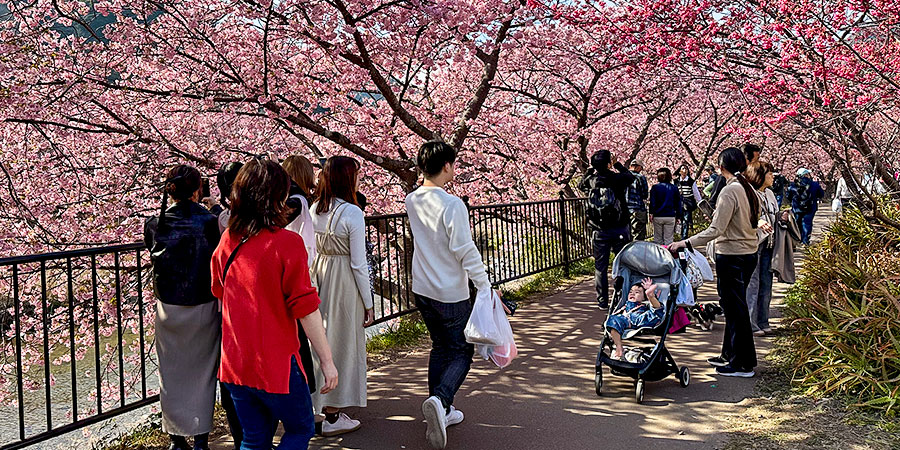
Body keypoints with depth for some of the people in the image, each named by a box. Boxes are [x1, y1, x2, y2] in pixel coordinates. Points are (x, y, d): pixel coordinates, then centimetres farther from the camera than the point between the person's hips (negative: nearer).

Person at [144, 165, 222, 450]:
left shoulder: (154, 225, -5)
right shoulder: (209, 222, -13)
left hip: (167, 309, 2)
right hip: (203, 308, -2)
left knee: (171, 373, 14)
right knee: (201, 373, 10)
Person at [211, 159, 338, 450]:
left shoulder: (227, 241, 2)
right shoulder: (287, 242, -16)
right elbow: (305, 308, -17)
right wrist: (327, 360, -11)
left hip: (234, 361, 6)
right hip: (276, 364, -6)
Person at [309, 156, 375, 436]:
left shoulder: (314, 209, 2)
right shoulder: (352, 213, -16)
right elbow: (358, 263, -15)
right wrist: (368, 303, -7)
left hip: (319, 274, 6)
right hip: (344, 280, -6)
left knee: (323, 340, 17)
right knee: (343, 343, 5)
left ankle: (328, 406, 30)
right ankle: (332, 418, 13)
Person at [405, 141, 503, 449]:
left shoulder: (412, 201, 1)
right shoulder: (452, 205, -20)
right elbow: (466, 252, -21)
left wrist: (427, 174, 12)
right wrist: (486, 287, -16)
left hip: (422, 290, 7)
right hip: (450, 295, -7)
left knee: (440, 347, 20)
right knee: (462, 352, 4)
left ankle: (441, 412, 24)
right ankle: (440, 399, -19)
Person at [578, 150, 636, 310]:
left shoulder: (590, 181, -4)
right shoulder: (618, 179, -9)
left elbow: (581, 185, 21)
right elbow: (630, 176, 15)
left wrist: (590, 169, 24)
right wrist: (617, 164, 24)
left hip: (599, 232, 1)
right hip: (619, 229, -1)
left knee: (600, 267, 7)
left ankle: (603, 301, 9)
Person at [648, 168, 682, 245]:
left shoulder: (655, 187, -2)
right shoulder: (674, 188, 4)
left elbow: (652, 202, -6)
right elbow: (678, 203, 8)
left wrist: (651, 213, -3)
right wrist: (678, 215, 14)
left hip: (657, 216, -1)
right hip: (670, 216, 1)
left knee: (657, 238, 8)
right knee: (669, 239, 3)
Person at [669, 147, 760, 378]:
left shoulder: (729, 191, -18)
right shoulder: (749, 190, 9)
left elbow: (716, 230, -23)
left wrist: (684, 243, -20)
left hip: (731, 256, -9)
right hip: (749, 253, 9)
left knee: (735, 308, -1)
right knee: (733, 306, 18)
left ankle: (744, 364, 7)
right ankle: (729, 355, 30)